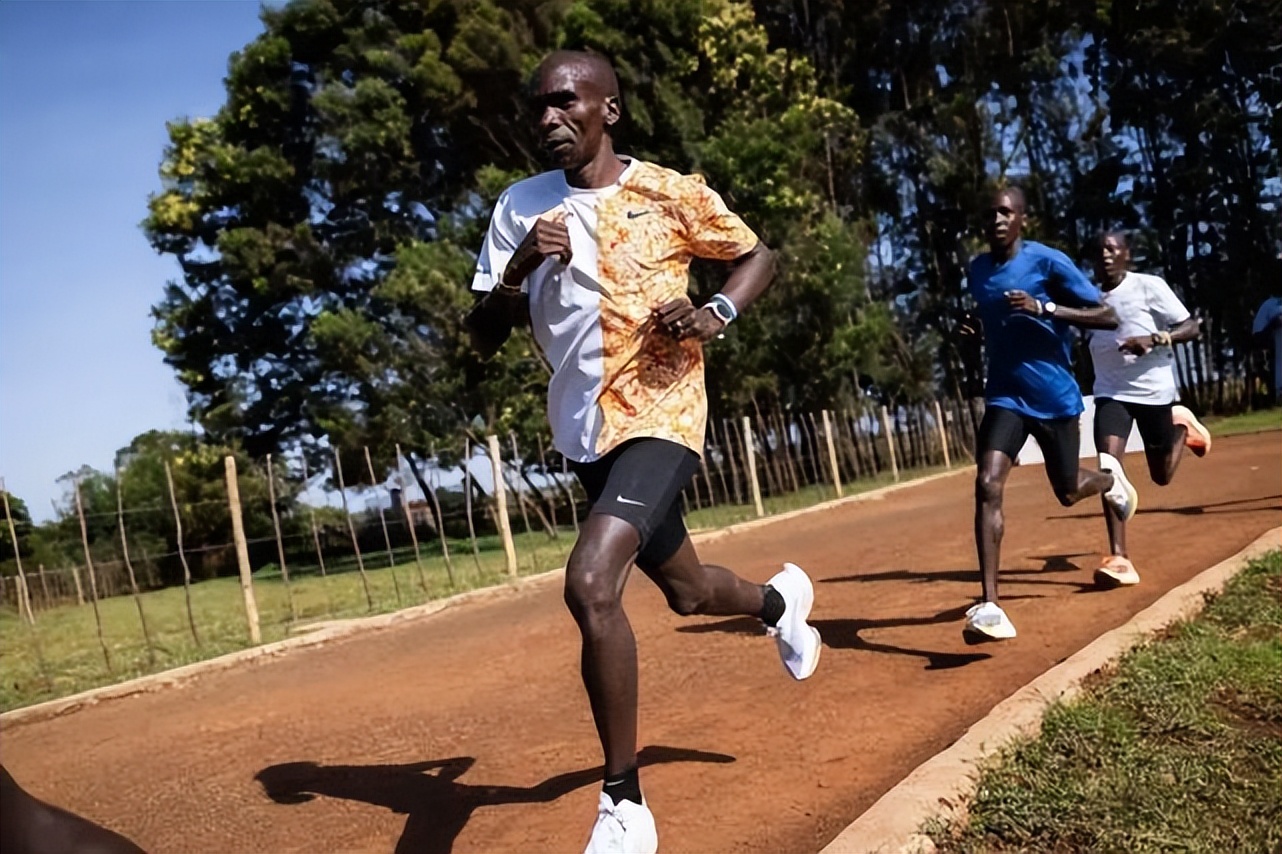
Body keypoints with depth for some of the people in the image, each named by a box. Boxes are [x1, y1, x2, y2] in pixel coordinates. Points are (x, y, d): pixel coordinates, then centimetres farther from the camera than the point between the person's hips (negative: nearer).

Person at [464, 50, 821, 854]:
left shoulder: (671, 193, -7)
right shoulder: (519, 206, 3)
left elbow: (759, 257, 6)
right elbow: (484, 337, 1)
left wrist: (718, 312, -15)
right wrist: (520, 268, -18)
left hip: (660, 417, -5)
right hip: (585, 429, 6)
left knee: (590, 586, -26)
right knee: (684, 590, 21)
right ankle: (779, 599, 57)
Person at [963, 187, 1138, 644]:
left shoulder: (1048, 261, -12)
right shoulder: (976, 270, 4)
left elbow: (1108, 317, -16)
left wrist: (1042, 307, -27)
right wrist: (973, 329, 5)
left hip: (1055, 396, -2)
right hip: (1005, 396, 3)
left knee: (1068, 493, 15)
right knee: (987, 486, -20)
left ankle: (1109, 476, 54)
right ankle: (989, 607, -22)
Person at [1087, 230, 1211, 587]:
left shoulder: (1149, 286, -10)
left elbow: (1192, 328, -10)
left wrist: (1154, 339, -29)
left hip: (1153, 391, -2)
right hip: (1110, 393, 2)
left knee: (1162, 475, 11)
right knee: (1108, 464, -20)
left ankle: (1182, 427, 45)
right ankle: (1119, 558, -21)